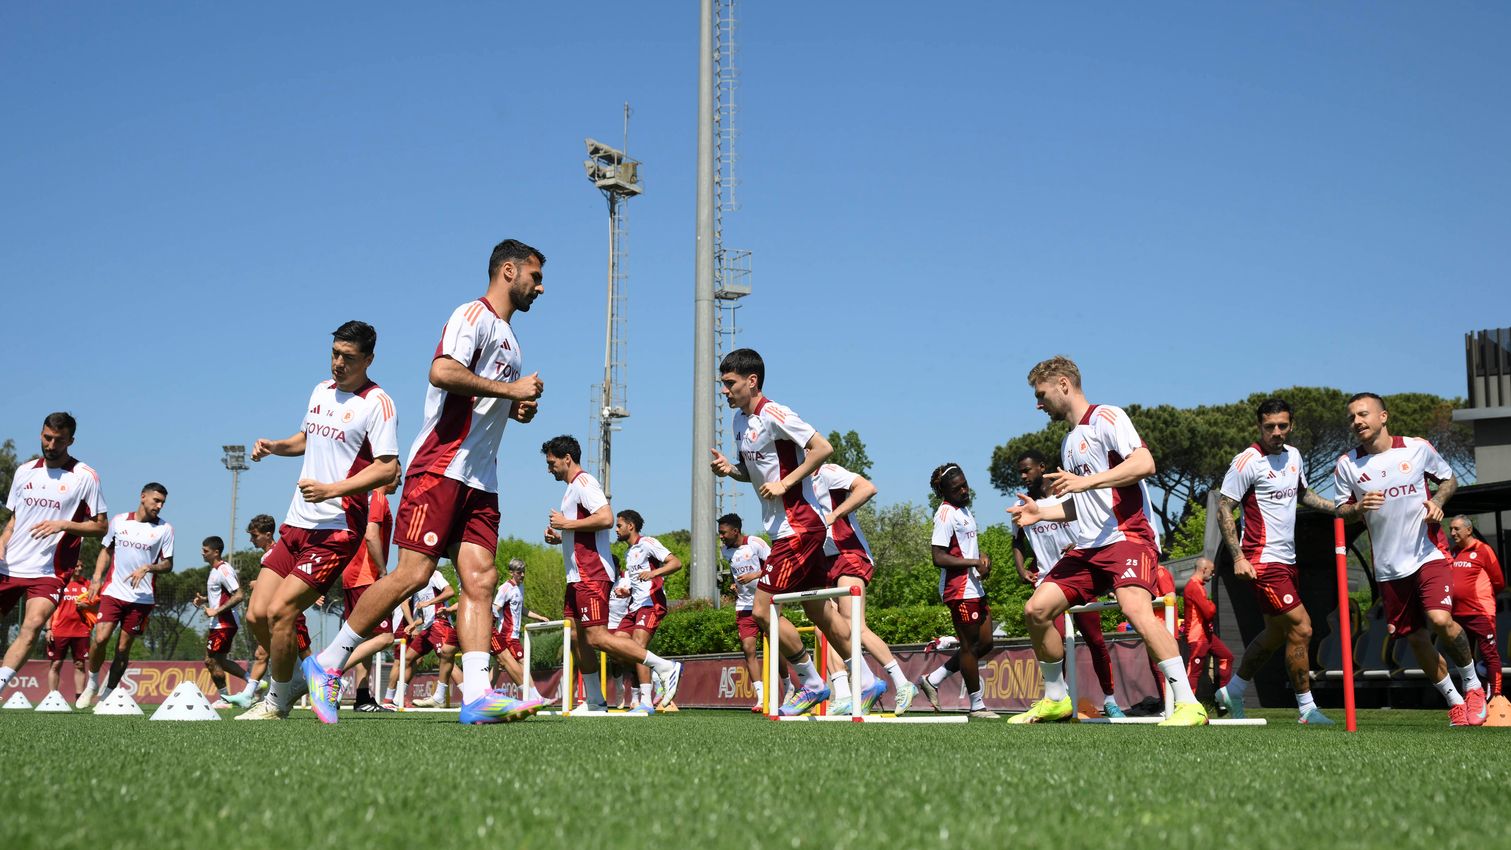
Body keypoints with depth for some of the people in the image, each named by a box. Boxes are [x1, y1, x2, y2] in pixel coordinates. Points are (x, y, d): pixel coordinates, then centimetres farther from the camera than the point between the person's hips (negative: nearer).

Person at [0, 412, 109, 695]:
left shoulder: (85, 476, -2)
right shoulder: (24, 471, 12)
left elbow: (101, 526, -1)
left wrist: (63, 525, -15)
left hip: (49, 572, -5)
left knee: (34, 624, -25)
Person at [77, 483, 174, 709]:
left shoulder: (164, 529, 2)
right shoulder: (118, 521, 7)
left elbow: (168, 564, 4)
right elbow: (106, 551, 16)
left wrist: (148, 568, -15)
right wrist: (96, 578, 4)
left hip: (142, 597, 0)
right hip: (113, 591, 0)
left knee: (123, 648, 2)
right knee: (100, 638, -14)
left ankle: (108, 692, 17)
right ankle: (92, 681, 10)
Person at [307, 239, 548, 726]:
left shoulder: (508, 339, 26)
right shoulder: (475, 315, -2)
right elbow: (441, 372, -19)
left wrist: (518, 409, 14)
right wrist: (509, 389, -14)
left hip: (480, 481, 9)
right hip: (441, 466, -9)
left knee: (481, 579, -6)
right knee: (413, 573, -13)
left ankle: (477, 695, -14)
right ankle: (327, 665, -1)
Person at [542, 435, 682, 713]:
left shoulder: (584, 482, -9)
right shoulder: (572, 488, 23)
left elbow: (606, 518, -23)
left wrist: (566, 523, -15)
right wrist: (558, 537, 13)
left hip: (592, 575, -11)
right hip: (578, 576, 11)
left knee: (596, 637, -15)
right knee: (575, 636, 6)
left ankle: (664, 667, -13)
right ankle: (595, 702, 10)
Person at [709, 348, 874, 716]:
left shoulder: (774, 415, -15)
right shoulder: (741, 421, 13)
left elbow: (823, 448, -19)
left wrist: (785, 483, -20)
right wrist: (730, 469, 3)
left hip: (799, 527, -10)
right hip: (787, 529, 10)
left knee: (763, 610, -9)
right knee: (819, 611, 13)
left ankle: (811, 684, 4)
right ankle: (866, 681, 22)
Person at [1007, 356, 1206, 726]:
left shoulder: (1106, 417, -2)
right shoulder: (1068, 442, 24)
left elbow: (1145, 463, -18)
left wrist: (1085, 481, -23)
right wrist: (1040, 512, 17)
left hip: (1126, 537, -9)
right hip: (1087, 547, 9)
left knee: (1136, 609, -31)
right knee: (1036, 609, -1)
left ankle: (1188, 704, -27)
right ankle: (1056, 700, 13)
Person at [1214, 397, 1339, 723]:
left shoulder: (1294, 455, 10)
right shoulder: (1248, 461, -13)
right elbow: (1224, 508, -13)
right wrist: (1238, 557, -20)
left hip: (1287, 559, 9)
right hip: (1263, 561, -8)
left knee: (1276, 633, 15)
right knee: (1301, 628, -11)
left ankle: (1233, 691, 29)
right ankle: (1307, 708, 0)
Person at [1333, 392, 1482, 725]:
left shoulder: (1418, 448, -1)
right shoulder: (1346, 465, 0)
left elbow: (1449, 478, 13)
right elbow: (1340, 512, 6)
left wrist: (1437, 502, -7)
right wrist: (1359, 507, -16)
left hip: (1428, 555, -2)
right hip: (1389, 568, 3)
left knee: (1441, 620, -22)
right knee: (1416, 639, 5)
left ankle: (1473, 684, 4)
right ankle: (1454, 701, 25)